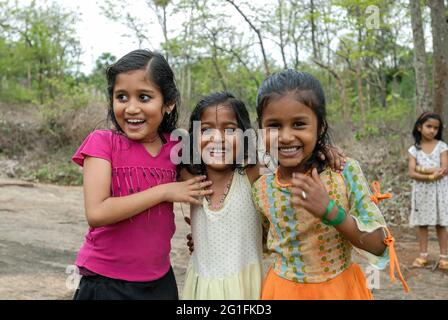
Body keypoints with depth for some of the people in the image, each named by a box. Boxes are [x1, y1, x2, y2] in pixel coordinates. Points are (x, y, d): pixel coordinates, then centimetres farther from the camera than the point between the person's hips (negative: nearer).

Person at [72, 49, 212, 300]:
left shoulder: (175, 147, -1)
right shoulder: (102, 142, -11)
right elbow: (96, 213, -22)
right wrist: (165, 191, -18)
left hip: (160, 280, 4)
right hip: (106, 282, -3)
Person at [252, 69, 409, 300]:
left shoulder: (346, 171, -17)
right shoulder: (261, 189, -10)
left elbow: (379, 246, -16)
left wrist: (330, 211, -28)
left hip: (341, 287, -1)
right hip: (284, 288, 1)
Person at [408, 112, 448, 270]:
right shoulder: (414, 149, -1)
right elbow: (412, 173, -10)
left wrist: (422, 169, -18)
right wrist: (432, 175, -22)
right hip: (421, 190, 1)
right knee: (422, 223, 7)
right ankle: (423, 255, 16)